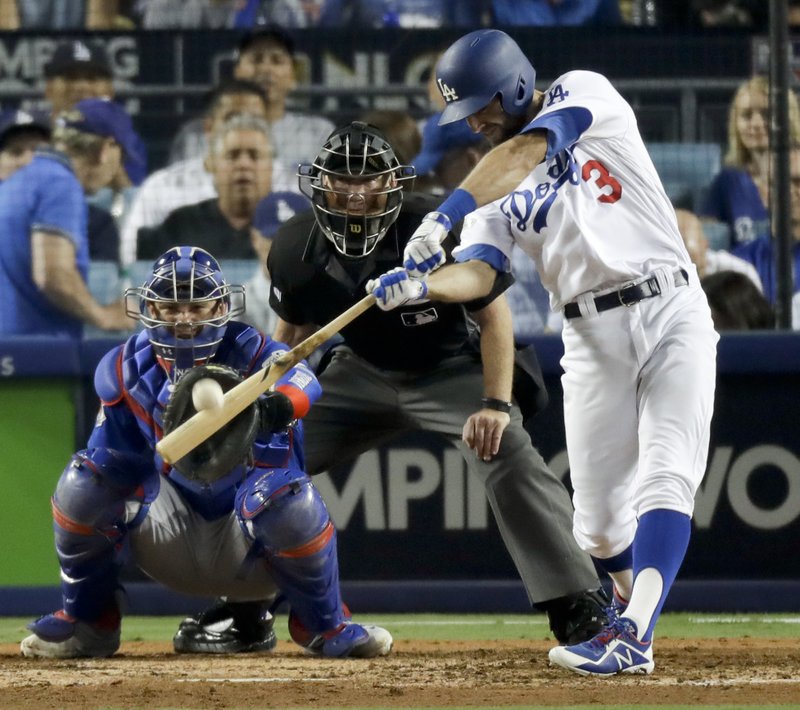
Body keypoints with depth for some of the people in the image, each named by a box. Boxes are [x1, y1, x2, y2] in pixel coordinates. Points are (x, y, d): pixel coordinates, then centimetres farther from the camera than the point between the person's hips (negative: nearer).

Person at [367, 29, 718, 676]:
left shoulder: (585, 94, 2)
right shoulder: (496, 193, 13)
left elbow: (524, 153, -18)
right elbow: (479, 273, -5)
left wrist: (445, 214, -30)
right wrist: (422, 284, -28)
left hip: (672, 313, -4)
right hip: (593, 339, 4)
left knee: (666, 479, -19)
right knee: (599, 522, 1)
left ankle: (633, 637, -29)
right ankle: (634, 596, 31)